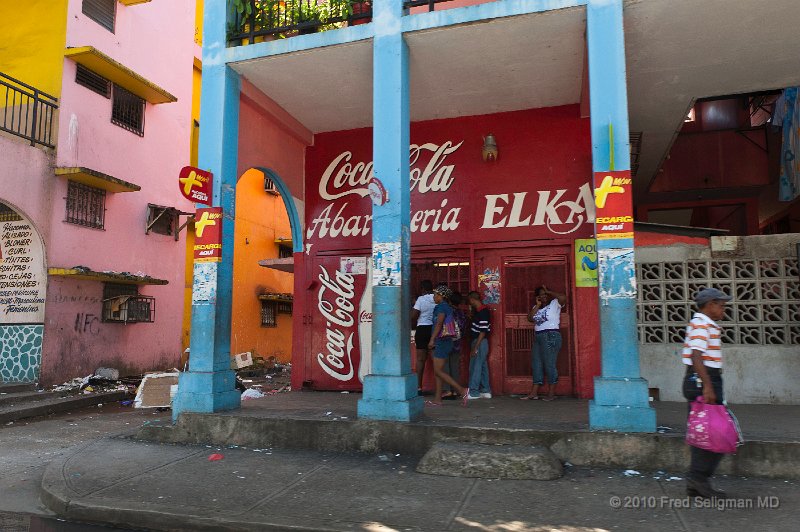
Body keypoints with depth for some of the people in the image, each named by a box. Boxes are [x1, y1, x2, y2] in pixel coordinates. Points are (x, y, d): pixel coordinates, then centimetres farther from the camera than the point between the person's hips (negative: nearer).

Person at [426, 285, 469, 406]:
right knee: (438, 371, 10)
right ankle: (437, 399, 11)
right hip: (445, 341, 10)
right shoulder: (447, 307, 17)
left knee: (438, 371, -9)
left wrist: (432, 339, -24)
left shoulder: (442, 307, -12)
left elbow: (439, 324, -22)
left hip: (441, 341, -10)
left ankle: (462, 390, -9)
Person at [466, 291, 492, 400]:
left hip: (480, 342, -10)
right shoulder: (478, 311, 11)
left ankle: (473, 392, -1)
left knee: (475, 367, -5)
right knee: (483, 367, 12)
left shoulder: (483, 312, -18)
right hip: (479, 342, 10)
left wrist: (475, 347, -22)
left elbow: (483, 332, -22)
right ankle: (485, 391, 18)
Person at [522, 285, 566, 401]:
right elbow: (530, 318, 4)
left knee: (549, 364, -6)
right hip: (537, 337, 7)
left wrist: (549, 292, -9)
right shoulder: (536, 307, 18)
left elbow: (563, 297, -21)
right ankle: (533, 393, 11)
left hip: (551, 336, -7)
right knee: (536, 364, 7)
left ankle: (551, 393, 1)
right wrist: (538, 305, 0)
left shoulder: (555, 303, 0)